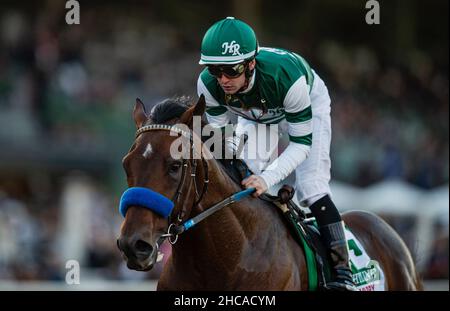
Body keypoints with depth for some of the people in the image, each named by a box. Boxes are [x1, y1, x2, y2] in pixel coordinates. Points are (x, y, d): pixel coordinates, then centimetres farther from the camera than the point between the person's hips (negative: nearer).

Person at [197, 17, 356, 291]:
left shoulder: (286, 77, -46)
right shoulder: (208, 84, -34)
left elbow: (302, 142, -37)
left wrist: (268, 178, -51)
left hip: (309, 103, -4)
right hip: (254, 115, 4)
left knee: (311, 189, -16)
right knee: (240, 183, -9)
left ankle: (342, 270, -11)